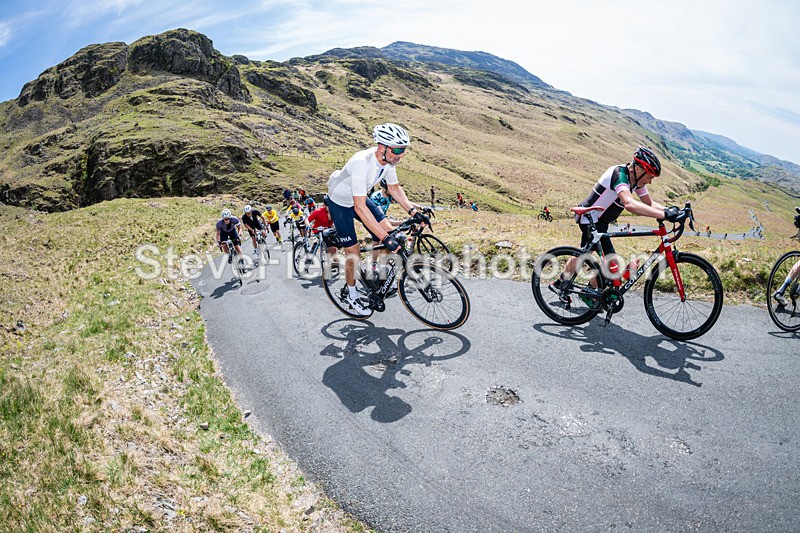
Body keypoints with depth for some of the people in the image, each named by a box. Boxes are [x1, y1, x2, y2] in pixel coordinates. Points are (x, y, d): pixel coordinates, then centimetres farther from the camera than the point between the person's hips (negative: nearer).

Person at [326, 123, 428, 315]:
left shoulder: (389, 160, -16)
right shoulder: (361, 162, -39)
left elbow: (394, 188, 1)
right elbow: (360, 207, -43)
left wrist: (414, 212, -13)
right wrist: (385, 238, -45)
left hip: (360, 198, 7)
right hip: (340, 203, -6)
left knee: (389, 231, -8)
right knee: (353, 251, -6)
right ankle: (352, 297, 16)